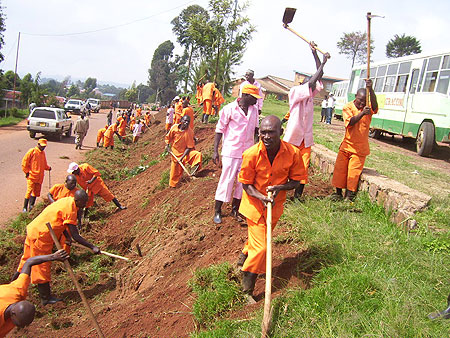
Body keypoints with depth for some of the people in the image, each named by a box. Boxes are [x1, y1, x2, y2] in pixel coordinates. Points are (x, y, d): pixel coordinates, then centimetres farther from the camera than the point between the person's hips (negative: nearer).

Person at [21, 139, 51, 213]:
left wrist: (48, 167, 11)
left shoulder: (43, 153, 15)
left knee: (36, 192, 8)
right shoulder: (32, 151, -6)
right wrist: (27, 172, -7)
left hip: (40, 177, 7)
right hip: (31, 176, -7)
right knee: (29, 191, -8)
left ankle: (31, 205, 20)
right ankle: (25, 208, -1)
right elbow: (24, 161, -7)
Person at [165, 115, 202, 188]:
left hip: (185, 152, -1)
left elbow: (189, 147, -16)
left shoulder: (190, 132, -19)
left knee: (198, 154, -30)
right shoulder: (174, 127, -13)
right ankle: (172, 185, 33)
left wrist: (182, 157, -23)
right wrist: (167, 145, -9)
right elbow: (168, 137, 6)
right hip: (175, 153, 1)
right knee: (175, 171, 13)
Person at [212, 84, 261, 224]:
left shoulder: (254, 110, 8)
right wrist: (215, 151, -9)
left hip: (248, 152, 5)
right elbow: (220, 130, -5)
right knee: (227, 180, -3)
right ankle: (217, 211, 11)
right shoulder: (229, 109, -7)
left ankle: (235, 209, 22)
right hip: (231, 151, -5)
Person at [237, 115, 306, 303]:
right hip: (255, 204, -3)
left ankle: (245, 254, 58)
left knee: (258, 238, 24)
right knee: (261, 247, -5)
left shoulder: (292, 153, -17)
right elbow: (246, 184, -13)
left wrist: (280, 187, -25)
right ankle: (247, 291, 13)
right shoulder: (251, 154, -23)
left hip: (276, 204, 4)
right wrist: (261, 197, -30)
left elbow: (295, 181, -5)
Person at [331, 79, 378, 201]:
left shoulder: (368, 107, -1)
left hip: (360, 149, -1)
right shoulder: (348, 107, -4)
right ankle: (338, 193, 23)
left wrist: (370, 89, -39)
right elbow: (350, 122, -21)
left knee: (354, 173, -3)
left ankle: (349, 195, 8)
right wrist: (362, 113, -37)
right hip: (346, 145, 1)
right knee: (340, 169, 7)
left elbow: (374, 106, -26)